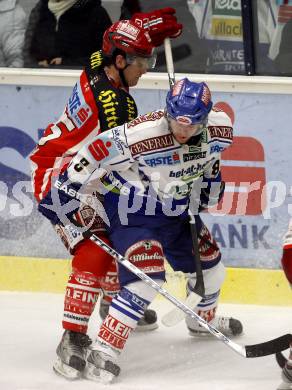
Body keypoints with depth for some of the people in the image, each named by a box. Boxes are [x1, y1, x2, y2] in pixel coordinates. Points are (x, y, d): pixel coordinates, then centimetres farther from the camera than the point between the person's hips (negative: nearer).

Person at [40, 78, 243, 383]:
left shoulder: (219, 128, -16)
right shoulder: (140, 135, -35)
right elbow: (95, 152, -25)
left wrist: (210, 175, 12)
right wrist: (63, 190, -19)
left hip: (178, 209, 7)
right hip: (134, 213, -7)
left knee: (210, 263, 20)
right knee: (147, 278, -23)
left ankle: (203, 318, 50)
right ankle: (103, 350, -20)